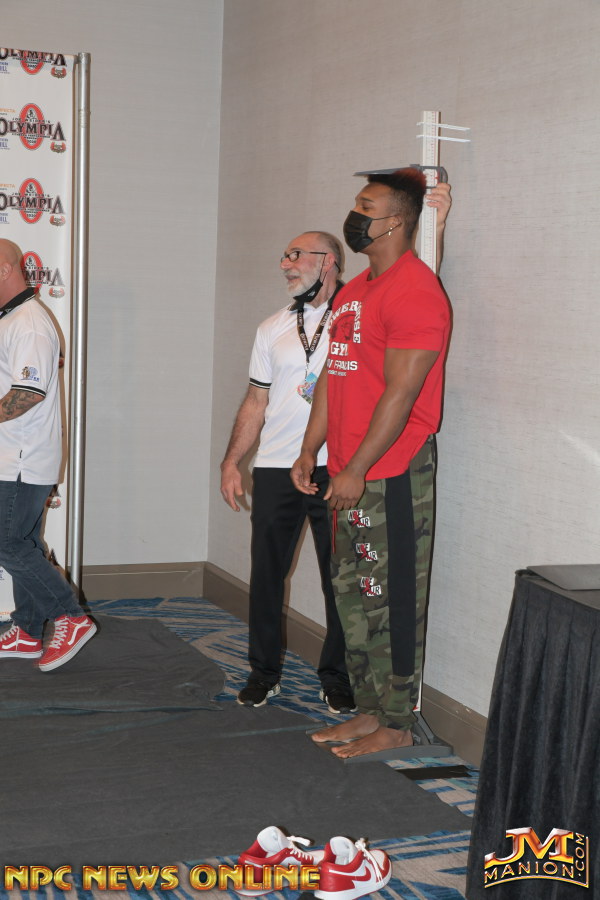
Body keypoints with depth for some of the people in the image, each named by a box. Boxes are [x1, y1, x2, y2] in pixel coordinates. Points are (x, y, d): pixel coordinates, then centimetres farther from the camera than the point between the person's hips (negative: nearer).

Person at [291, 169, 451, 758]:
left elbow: (400, 393, -19)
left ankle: (396, 724, 10)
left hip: (392, 473, -10)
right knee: (352, 594, 14)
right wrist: (310, 451, 14)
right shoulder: (354, 291, 17)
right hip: (351, 475, 10)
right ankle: (369, 710, 25)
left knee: (391, 600, -1)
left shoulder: (414, 291, -14)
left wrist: (357, 470, -18)